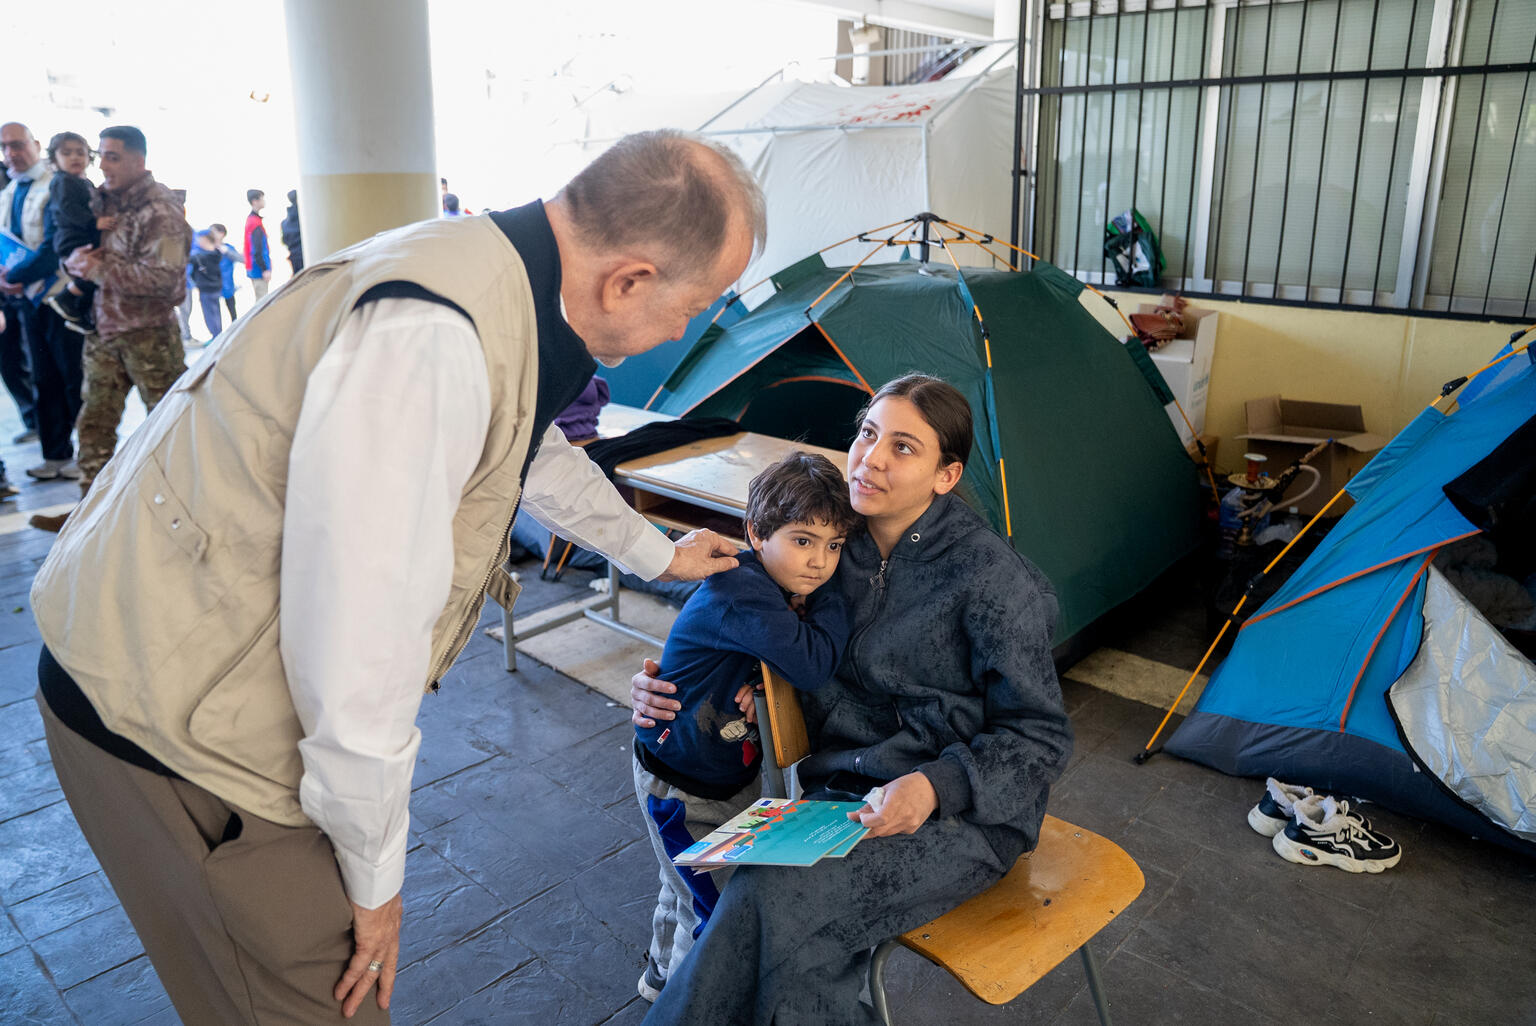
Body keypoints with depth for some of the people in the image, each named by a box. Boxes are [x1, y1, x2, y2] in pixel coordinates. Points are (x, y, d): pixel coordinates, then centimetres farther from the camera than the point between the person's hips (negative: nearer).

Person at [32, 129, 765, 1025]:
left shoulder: (505, 286, 1)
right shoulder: (430, 340, -32)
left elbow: (540, 457, 22)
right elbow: (356, 652, -29)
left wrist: (660, 554, 36)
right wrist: (375, 876, -12)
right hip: (164, 709, -8)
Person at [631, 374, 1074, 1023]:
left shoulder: (989, 577, -14)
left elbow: (1039, 737, -8)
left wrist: (934, 786, -25)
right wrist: (671, 687, 0)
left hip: (963, 812, -4)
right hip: (844, 789, 5)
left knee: (776, 900, -29)